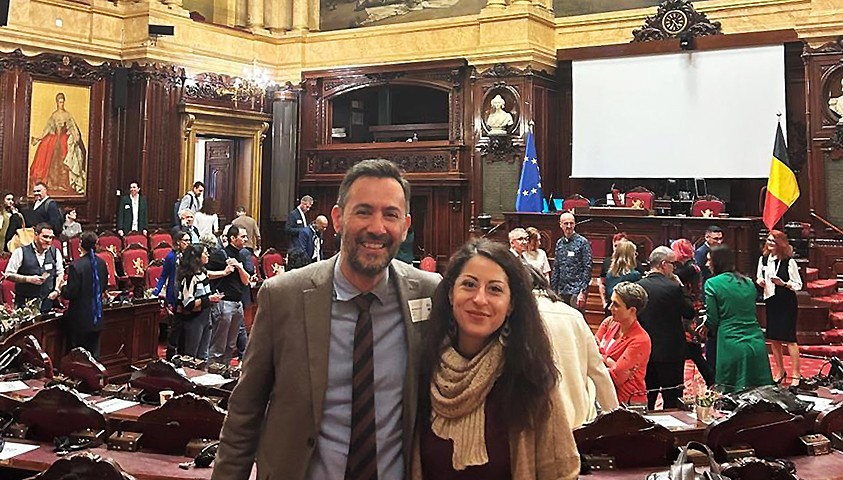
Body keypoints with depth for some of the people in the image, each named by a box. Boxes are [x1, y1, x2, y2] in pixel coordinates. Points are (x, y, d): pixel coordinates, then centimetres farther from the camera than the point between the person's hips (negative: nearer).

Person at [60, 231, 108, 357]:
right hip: (97, 318, 5)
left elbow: (71, 293, -16)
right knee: (94, 352, 14)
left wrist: (62, 289, 3)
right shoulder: (102, 263, -1)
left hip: (80, 319, -5)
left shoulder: (76, 266, -19)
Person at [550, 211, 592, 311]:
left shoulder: (582, 242, -4)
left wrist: (583, 292, -14)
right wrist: (553, 290, 12)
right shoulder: (559, 243, 11)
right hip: (562, 291, 5)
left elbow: (587, 268, -8)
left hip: (576, 290, -5)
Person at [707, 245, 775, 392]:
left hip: (732, 346, -5)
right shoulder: (748, 282, 12)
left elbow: (713, 321, -6)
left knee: (731, 394, 2)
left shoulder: (712, 284, -5)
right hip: (756, 343, 5)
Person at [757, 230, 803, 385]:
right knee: (773, 339, 10)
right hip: (771, 302, 5)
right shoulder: (763, 259, 3)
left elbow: (798, 285, -7)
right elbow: (759, 278, 17)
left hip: (787, 303, -5)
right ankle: (780, 371, 25)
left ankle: (796, 374, 6)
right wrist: (760, 282, -6)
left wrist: (783, 283, -23)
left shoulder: (789, 261, -11)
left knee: (789, 339, -4)